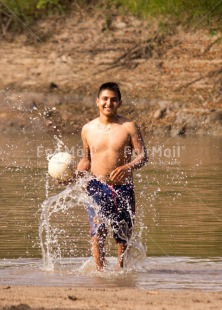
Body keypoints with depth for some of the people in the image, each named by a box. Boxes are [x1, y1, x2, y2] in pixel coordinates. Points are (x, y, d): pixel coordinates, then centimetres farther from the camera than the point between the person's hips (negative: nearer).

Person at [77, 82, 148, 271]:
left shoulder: (129, 127, -3)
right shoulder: (88, 129, 5)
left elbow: (143, 156, -6)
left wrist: (127, 167, -25)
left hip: (123, 188, 0)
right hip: (97, 186, 0)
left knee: (124, 234, 10)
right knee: (97, 231, -17)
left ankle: (121, 268, 32)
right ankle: (100, 270, -11)